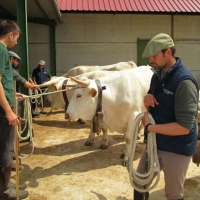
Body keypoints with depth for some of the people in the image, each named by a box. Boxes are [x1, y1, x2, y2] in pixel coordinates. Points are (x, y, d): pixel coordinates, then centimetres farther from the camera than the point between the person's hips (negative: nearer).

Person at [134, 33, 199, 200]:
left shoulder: (184, 82, -24)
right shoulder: (158, 75, 3)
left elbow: (184, 127, -28)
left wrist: (149, 127, -20)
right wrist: (147, 99, -7)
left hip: (177, 149, -7)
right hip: (155, 143, 8)